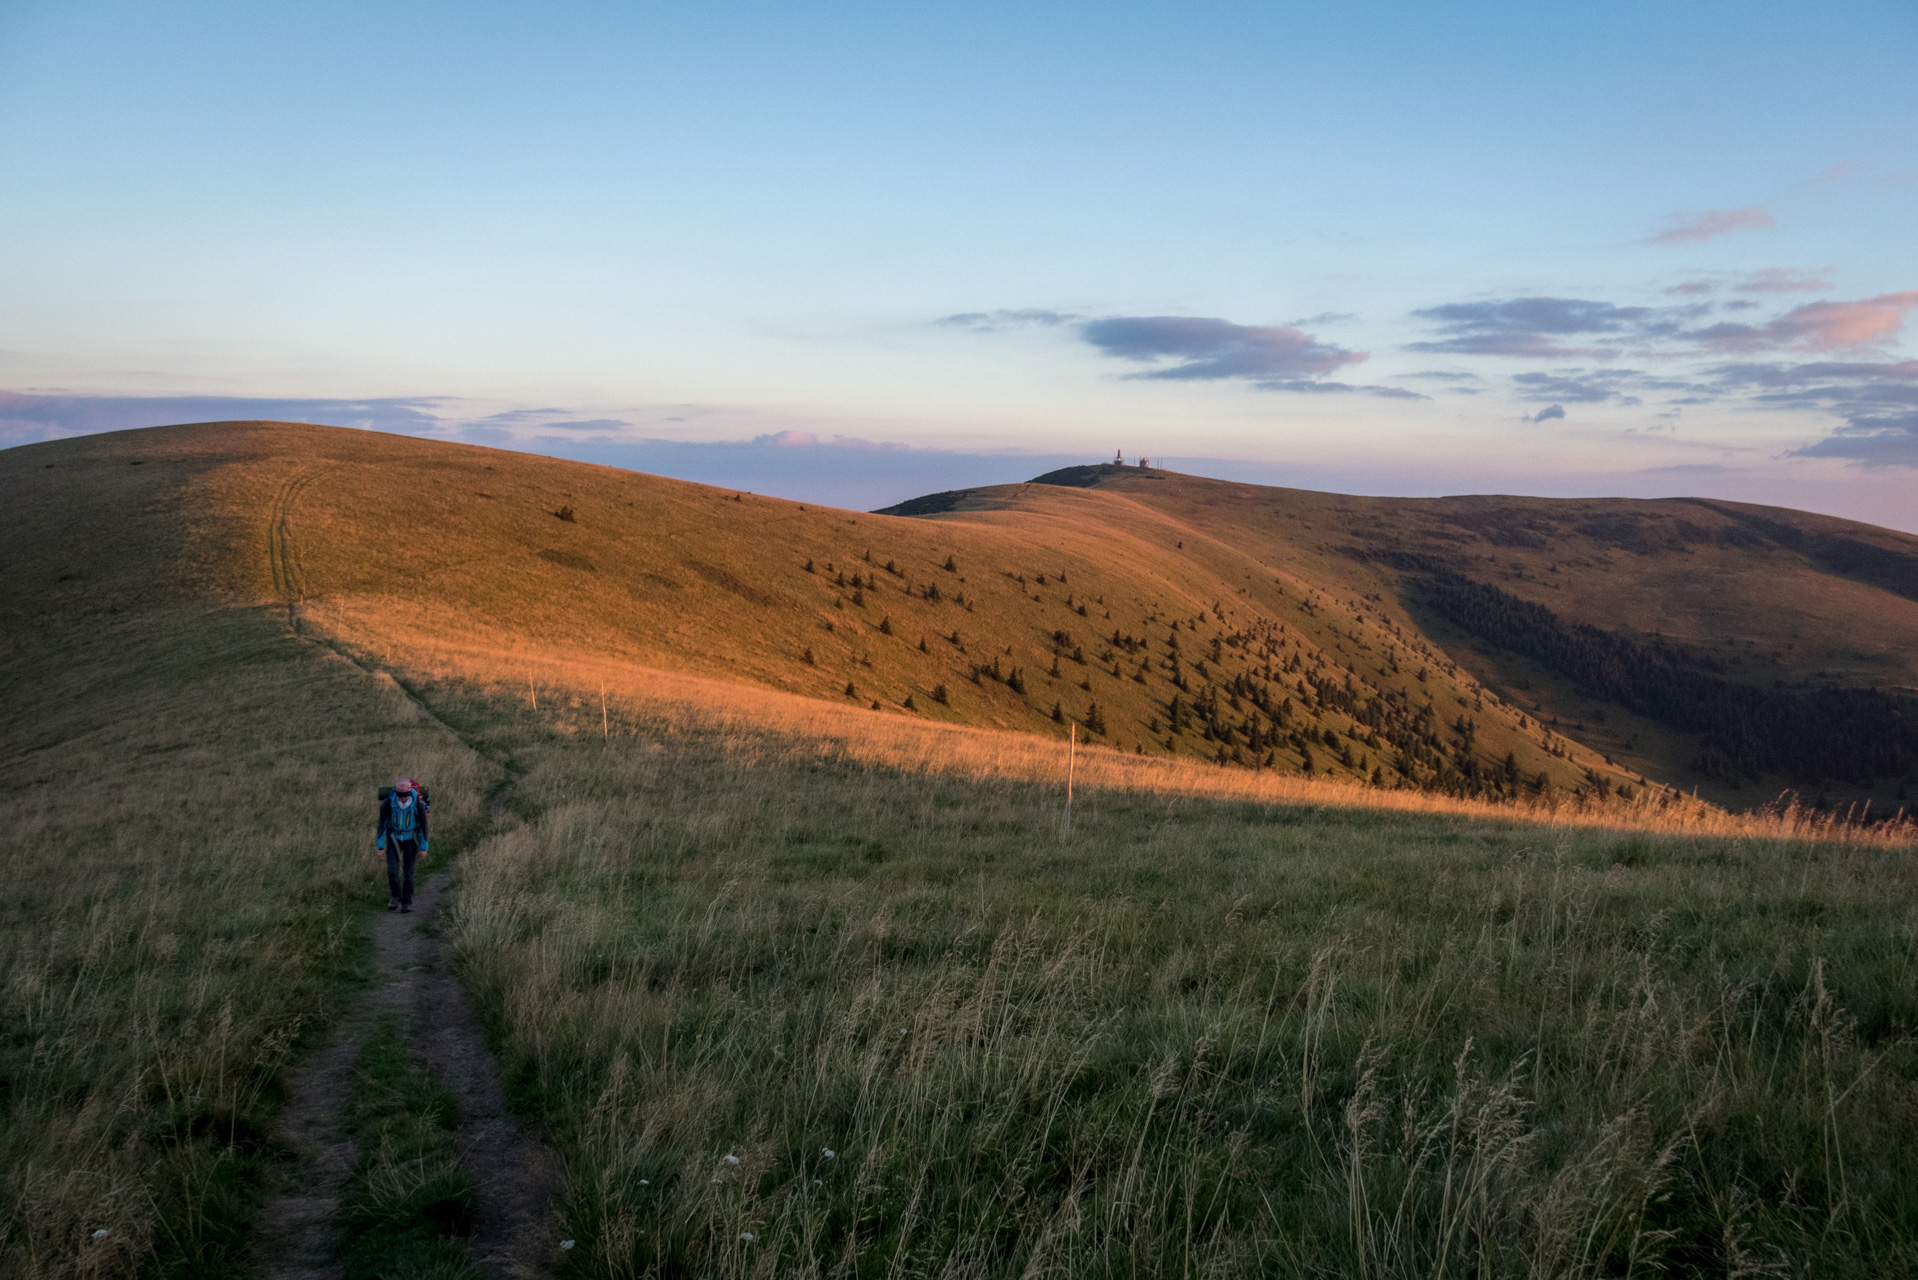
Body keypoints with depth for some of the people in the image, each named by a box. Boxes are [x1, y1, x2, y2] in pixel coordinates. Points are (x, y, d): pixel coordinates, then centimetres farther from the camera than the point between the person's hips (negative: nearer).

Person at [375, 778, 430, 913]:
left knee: (408, 872, -3)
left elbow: (423, 825, -8)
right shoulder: (387, 803, -20)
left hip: (411, 840, -1)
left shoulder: (418, 804, -20)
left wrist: (424, 848, -5)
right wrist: (380, 846, -7)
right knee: (392, 870, -12)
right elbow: (382, 824, -9)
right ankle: (395, 897, 9)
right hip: (394, 838, 1)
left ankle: (407, 904, 6)